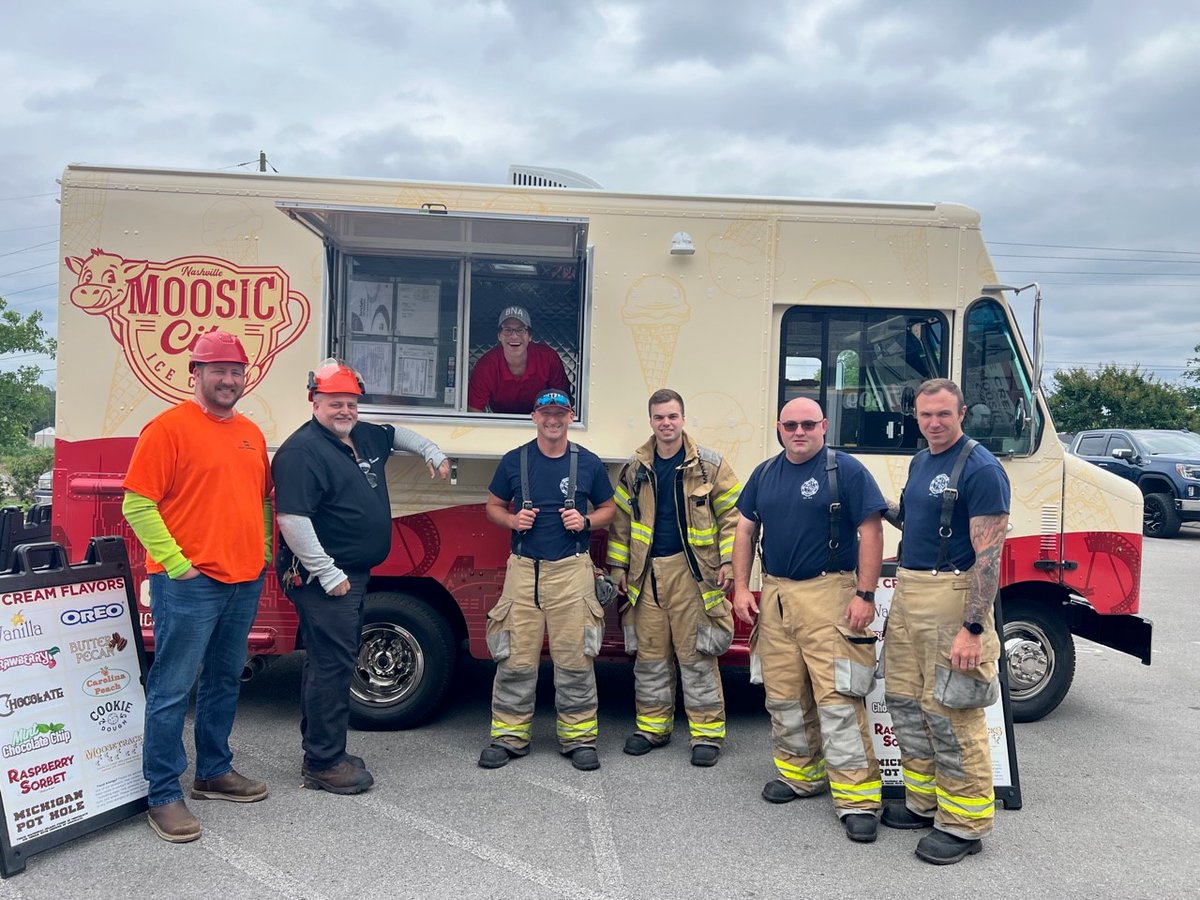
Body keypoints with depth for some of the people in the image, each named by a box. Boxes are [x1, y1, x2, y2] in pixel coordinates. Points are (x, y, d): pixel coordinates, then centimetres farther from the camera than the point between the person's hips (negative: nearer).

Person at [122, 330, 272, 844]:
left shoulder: (251, 433, 14)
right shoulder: (169, 427, -8)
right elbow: (137, 503, -11)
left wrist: (264, 551, 13)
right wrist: (175, 563, -14)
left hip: (245, 582, 8)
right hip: (189, 584, -7)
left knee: (225, 681, 17)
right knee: (173, 690, -1)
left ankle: (214, 771, 31)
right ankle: (164, 795, 10)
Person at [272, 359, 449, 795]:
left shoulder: (365, 436, 11)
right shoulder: (302, 451, -17)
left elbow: (397, 434, 35)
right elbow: (292, 518, -24)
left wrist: (432, 452, 22)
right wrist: (327, 574, -23)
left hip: (352, 575, 10)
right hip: (322, 578, -10)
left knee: (332, 661, 16)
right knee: (332, 665, -7)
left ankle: (321, 752, 28)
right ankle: (323, 764, 4)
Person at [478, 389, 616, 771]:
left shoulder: (589, 463, 6)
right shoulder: (514, 461, 6)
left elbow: (608, 508, 15)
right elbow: (493, 506, 14)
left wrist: (586, 522, -6)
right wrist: (512, 520, -7)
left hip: (572, 568, 0)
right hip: (523, 568, 1)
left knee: (575, 658, 1)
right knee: (516, 658, 2)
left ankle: (579, 737, 13)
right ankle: (509, 736, 14)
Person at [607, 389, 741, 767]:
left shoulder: (709, 464, -1)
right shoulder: (634, 468, 8)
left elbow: (731, 514, 0)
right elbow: (620, 520, 13)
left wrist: (729, 560, -8)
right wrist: (618, 566, 9)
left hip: (692, 571, -3)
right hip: (647, 572, 3)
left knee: (696, 654, -1)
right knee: (650, 654, 10)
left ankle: (707, 732, 9)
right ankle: (652, 726, 22)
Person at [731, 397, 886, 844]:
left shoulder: (846, 470, -5)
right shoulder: (765, 473, 12)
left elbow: (870, 532, -9)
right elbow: (745, 529, 16)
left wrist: (865, 595, -14)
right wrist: (741, 588, 8)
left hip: (828, 594, -6)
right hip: (774, 594, 6)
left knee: (838, 698, -8)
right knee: (782, 694, 13)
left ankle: (857, 796, -1)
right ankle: (800, 773, 30)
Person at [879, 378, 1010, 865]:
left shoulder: (981, 469, -13)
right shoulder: (920, 461, 13)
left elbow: (988, 556, -18)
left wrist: (973, 629, -22)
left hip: (952, 595, -9)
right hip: (907, 590, 9)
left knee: (950, 714, -2)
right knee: (904, 701, 14)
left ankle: (965, 823, 13)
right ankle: (924, 801, 30)